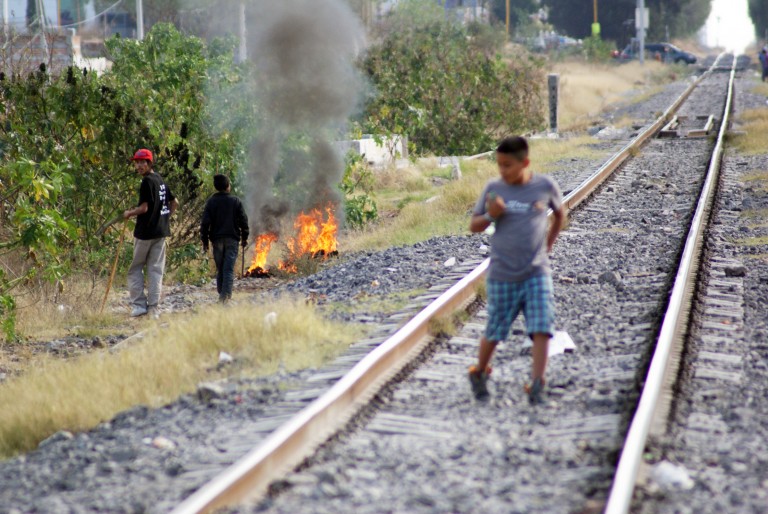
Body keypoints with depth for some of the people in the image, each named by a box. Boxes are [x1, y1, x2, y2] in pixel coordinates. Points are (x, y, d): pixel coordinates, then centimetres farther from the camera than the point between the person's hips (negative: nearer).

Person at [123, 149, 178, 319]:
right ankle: (153, 308, 4)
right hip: (161, 231, 7)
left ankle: (139, 304, -1)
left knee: (135, 268, 5)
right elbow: (175, 203, 18)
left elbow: (144, 208, -18)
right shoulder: (161, 181, 12)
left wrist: (129, 214, -3)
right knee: (156, 269, 7)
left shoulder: (147, 182, -14)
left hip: (145, 231, -7)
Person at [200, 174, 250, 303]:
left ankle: (221, 294, 13)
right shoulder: (236, 201, 0)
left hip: (217, 239, 1)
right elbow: (243, 221, 0)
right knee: (229, 268, -5)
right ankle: (226, 295, -17)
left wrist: (205, 241, 4)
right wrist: (244, 238, 10)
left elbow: (205, 222, -2)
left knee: (220, 268, 12)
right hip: (232, 239, -1)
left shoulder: (211, 202, 1)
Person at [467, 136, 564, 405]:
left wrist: (548, 244, 11)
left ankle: (536, 386, -14)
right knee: (494, 333, 9)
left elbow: (559, 214, 18)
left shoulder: (545, 186, -2)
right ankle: (479, 373, 34)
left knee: (541, 329, -14)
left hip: (537, 273, 0)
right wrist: (490, 216, -16)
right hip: (502, 276, 0)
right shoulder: (493, 189, -2)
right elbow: (474, 226, 4)